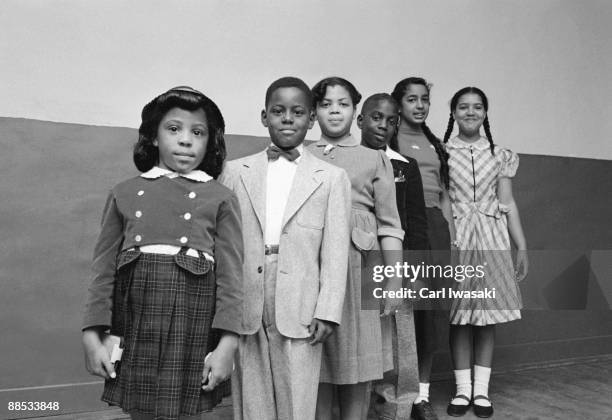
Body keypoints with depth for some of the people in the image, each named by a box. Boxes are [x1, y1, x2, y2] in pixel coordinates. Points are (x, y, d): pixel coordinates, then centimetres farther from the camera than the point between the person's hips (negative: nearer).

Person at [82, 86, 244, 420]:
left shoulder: (221, 199, 5)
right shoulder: (125, 194, 11)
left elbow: (230, 275, 0)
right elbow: (104, 269, 10)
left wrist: (227, 343, -8)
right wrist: (92, 334, 3)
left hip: (191, 323, -2)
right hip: (135, 323, 2)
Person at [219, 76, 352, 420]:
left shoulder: (332, 178, 4)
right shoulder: (236, 172, 8)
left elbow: (335, 253, 1)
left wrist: (328, 311, -6)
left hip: (299, 312, -1)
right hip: (245, 311, 2)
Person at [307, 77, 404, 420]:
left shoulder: (374, 159, 11)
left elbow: (389, 225, 6)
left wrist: (394, 278, -2)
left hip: (360, 267, 0)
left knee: (357, 366, 3)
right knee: (315, 368, 4)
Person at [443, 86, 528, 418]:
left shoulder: (500, 155, 9)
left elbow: (507, 203, 9)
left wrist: (522, 248, 6)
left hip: (492, 238, 2)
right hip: (455, 238, -2)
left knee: (487, 314, 5)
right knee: (459, 315, 2)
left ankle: (482, 390, 15)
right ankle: (462, 389, 13)